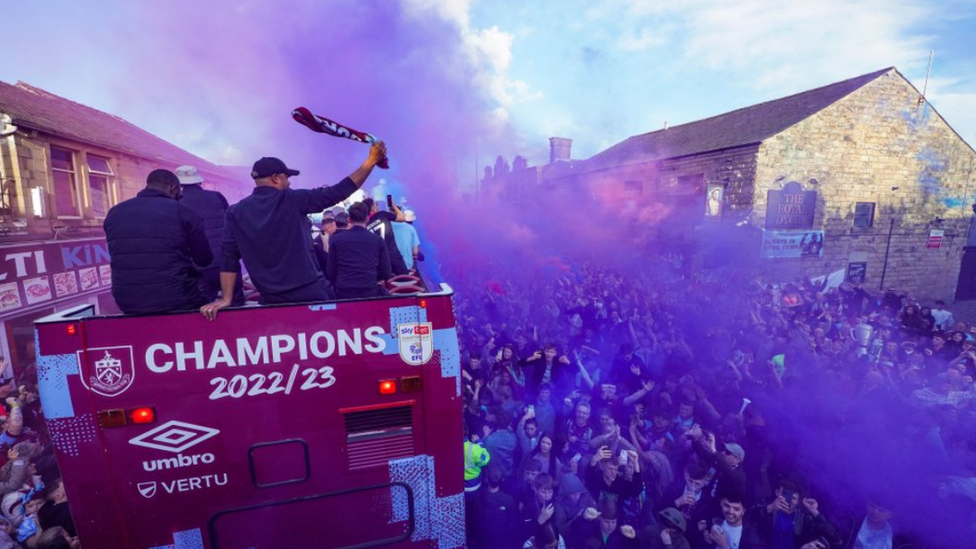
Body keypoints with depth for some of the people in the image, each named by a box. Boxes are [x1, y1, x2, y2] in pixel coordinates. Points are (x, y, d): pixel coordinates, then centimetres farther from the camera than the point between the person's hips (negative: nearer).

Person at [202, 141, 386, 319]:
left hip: (273, 299, 3)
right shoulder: (293, 200, -6)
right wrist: (371, 160, -4)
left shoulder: (236, 213, 3)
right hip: (312, 291, -3)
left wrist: (226, 298, 4)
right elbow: (338, 192, -7)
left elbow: (229, 257, 1)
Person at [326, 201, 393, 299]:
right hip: (370, 292, 0)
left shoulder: (336, 239, 5)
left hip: (343, 293, 0)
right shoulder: (378, 240, 5)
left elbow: (330, 273, 5)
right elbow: (386, 273, 5)